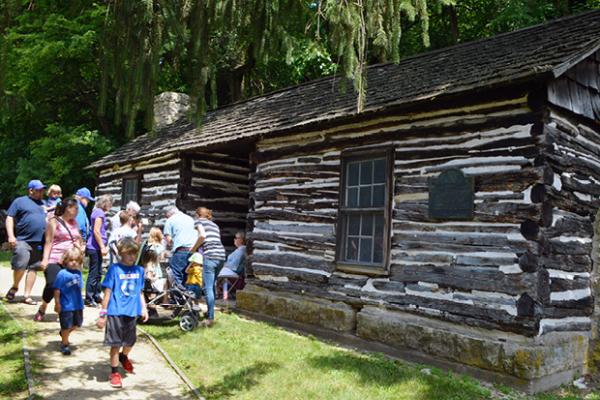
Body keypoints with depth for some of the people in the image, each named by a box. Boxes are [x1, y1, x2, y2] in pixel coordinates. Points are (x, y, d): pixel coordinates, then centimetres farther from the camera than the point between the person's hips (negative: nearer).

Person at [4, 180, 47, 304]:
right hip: (22, 240, -4)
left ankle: (27, 295, 11)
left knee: (33, 268, 4)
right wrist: (11, 236, -12)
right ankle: (14, 287, 14)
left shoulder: (43, 204, 19)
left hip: (38, 242, 5)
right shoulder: (20, 201, 5)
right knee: (20, 265, -14)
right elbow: (9, 218, 0)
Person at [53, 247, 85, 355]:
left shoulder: (78, 273, 2)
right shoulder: (62, 274, -15)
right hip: (66, 305, -6)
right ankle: (65, 344, 27)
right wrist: (57, 303, -13)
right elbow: (57, 290, -13)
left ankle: (64, 333, 44)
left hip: (78, 304, 6)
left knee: (77, 323, 18)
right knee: (66, 326, 8)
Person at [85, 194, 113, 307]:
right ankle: (89, 299, 1)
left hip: (96, 247, 10)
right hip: (95, 247, -10)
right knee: (94, 273, -4)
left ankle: (96, 296, 23)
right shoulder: (100, 213, -13)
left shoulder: (98, 211, 16)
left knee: (98, 273, 15)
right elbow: (96, 231, -21)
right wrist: (102, 247, -19)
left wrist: (103, 246, 23)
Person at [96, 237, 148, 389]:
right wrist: (103, 315, -6)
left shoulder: (139, 270, 4)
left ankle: (124, 357, 49)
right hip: (116, 312, -4)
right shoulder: (114, 269, -9)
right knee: (116, 344, 3)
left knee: (130, 341, 17)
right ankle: (114, 373, 20)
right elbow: (107, 292, -6)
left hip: (132, 312, 4)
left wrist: (144, 308, 8)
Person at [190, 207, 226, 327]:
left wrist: (193, 248, 2)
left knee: (208, 288, -6)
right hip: (221, 255, 7)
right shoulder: (215, 225, 29)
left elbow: (202, 236, -9)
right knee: (212, 285, 18)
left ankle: (211, 318, -8)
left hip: (210, 255, -7)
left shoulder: (199, 221, 9)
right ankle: (210, 312, 21)